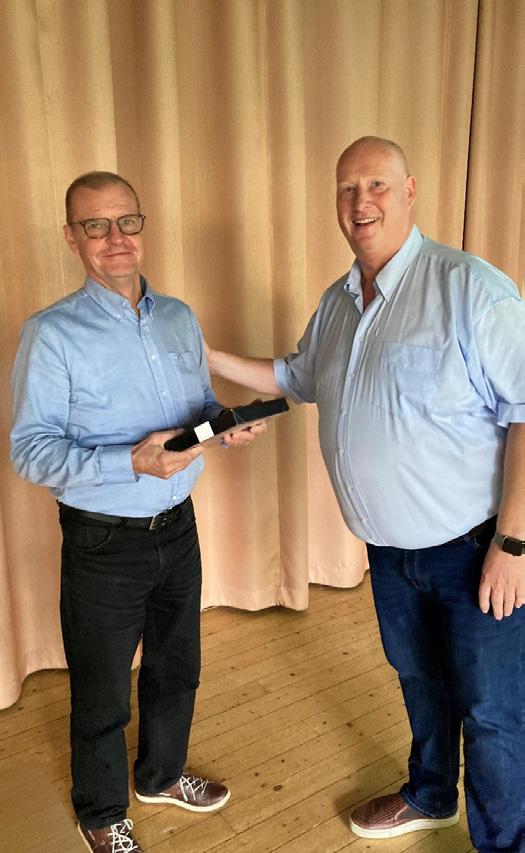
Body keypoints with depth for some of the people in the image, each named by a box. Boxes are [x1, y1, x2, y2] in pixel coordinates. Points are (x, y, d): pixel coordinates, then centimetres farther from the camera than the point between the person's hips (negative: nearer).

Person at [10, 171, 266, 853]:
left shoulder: (180, 318, 4)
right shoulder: (52, 334, -15)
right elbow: (30, 449, -17)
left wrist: (229, 425, -10)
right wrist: (131, 461, -31)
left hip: (177, 527, 6)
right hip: (103, 542, -5)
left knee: (177, 668, 23)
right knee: (102, 694, 14)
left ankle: (162, 774, 51)